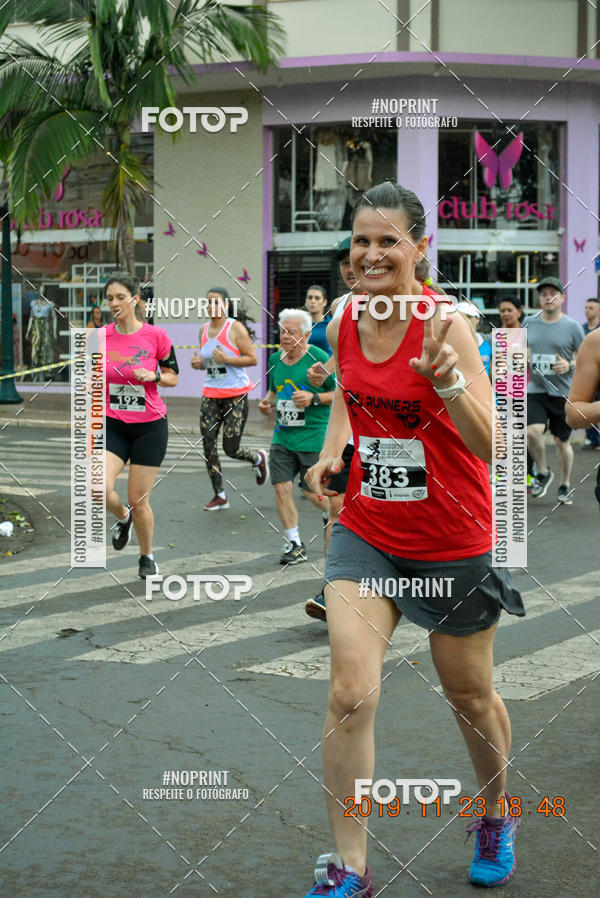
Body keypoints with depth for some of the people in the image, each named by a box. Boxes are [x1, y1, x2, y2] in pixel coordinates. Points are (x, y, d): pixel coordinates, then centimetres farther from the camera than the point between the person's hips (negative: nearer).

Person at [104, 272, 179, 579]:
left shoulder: (156, 335, -7)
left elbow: (172, 377, 4)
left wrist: (154, 375, -16)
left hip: (150, 426, -2)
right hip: (113, 425, 2)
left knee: (138, 501, 0)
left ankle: (147, 557, 28)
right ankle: (122, 516, 16)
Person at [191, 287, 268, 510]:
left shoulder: (235, 328, -8)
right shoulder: (204, 330, 10)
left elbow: (253, 359, -9)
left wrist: (227, 359, -20)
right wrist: (198, 363, 0)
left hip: (236, 395, -6)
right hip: (211, 394, 6)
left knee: (231, 448, -5)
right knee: (208, 445, -3)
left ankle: (258, 459, 30)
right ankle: (220, 496, 8)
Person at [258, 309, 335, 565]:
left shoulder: (318, 358, -10)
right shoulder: (275, 359, 8)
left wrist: (314, 398, -20)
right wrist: (268, 402, 3)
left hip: (313, 437, -5)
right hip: (283, 436, 5)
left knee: (312, 491, -1)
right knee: (281, 487, -2)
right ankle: (294, 544, 10)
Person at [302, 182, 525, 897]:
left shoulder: (444, 322, -19)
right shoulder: (344, 324, -3)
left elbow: (491, 447, -26)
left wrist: (447, 381, -42)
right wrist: (331, 453, 4)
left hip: (453, 544, -3)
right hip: (366, 533, 4)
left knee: (469, 696, 14)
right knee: (350, 695, -9)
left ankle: (495, 818, 43)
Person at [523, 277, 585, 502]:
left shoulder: (572, 326, -3)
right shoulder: (529, 323, 6)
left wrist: (570, 366, -17)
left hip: (563, 392, -1)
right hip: (535, 390, 2)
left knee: (562, 441, 6)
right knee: (532, 432, -20)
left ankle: (565, 486, 25)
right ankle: (543, 473, 5)